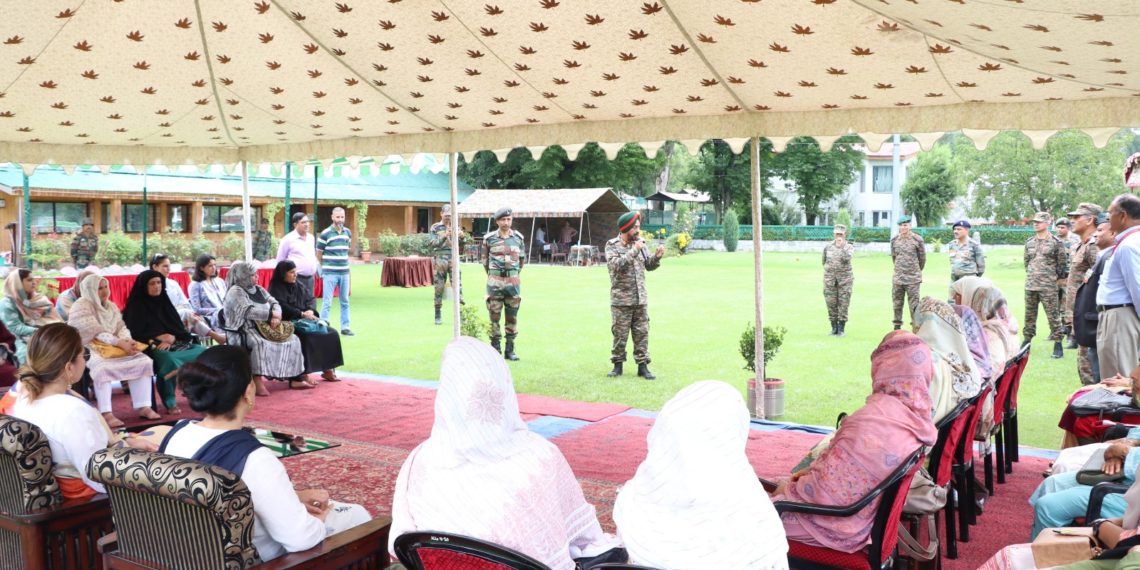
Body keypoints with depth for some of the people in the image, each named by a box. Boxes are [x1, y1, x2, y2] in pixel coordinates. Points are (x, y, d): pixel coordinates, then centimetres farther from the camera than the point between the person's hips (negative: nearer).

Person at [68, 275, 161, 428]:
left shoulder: (111, 306, 16)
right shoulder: (81, 306, -9)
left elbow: (121, 327, 8)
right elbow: (95, 332, -20)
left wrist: (127, 341, -15)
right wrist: (119, 343, -27)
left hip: (113, 347, 7)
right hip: (87, 348, -7)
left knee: (143, 361, -14)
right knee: (103, 366, -38)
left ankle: (143, 407, -15)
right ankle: (106, 413, -36)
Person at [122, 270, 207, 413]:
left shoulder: (163, 301, 19)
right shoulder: (136, 305, 4)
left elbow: (178, 326, 12)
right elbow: (134, 333, -4)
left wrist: (172, 338, -10)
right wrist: (158, 337, -13)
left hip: (173, 343, 6)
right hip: (152, 346, -5)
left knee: (202, 352, -21)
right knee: (169, 360, -39)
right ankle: (169, 402, -26)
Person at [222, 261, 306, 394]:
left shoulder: (258, 289, 16)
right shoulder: (235, 291, -9)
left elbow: (274, 303, 11)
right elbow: (248, 312, -22)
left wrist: (276, 316, -12)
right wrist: (271, 314, -15)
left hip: (264, 328, 8)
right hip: (243, 331, -8)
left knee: (292, 339, -6)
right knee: (259, 343, -40)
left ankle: (295, 378, -9)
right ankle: (257, 382, -43)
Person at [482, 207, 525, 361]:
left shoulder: (518, 238, 5)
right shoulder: (489, 238, -1)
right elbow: (484, 258, 13)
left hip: (513, 283, 2)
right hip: (495, 283, -2)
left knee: (512, 317, 5)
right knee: (494, 317, 1)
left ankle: (510, 350, 14)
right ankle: (495, 350, 9)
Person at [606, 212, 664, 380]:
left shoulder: (640, 243, 8)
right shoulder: (612, 245, -5)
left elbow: (649, 265, 11)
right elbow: (616, 265, -20)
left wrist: (656, 256, -9)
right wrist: (633, 252, -24)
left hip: (641, 298, 4)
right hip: (621, 300, -4)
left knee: (642, 333, 5)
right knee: (620, 334, 3)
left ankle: (642, 366, 12)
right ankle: (618, 365, 16)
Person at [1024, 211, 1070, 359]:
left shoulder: (1056, 242, -4)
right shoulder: (1029, 242, 10)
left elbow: (1062, 263, 0)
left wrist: (1057, 278, 3)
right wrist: (1030, 276, 14)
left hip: (1048, 287, -5)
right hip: (1030, 285, 5)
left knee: (1053, 316, -3)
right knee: (1029, 315, 11)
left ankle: (1057, 345, 3)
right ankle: (1027, 340, 21)